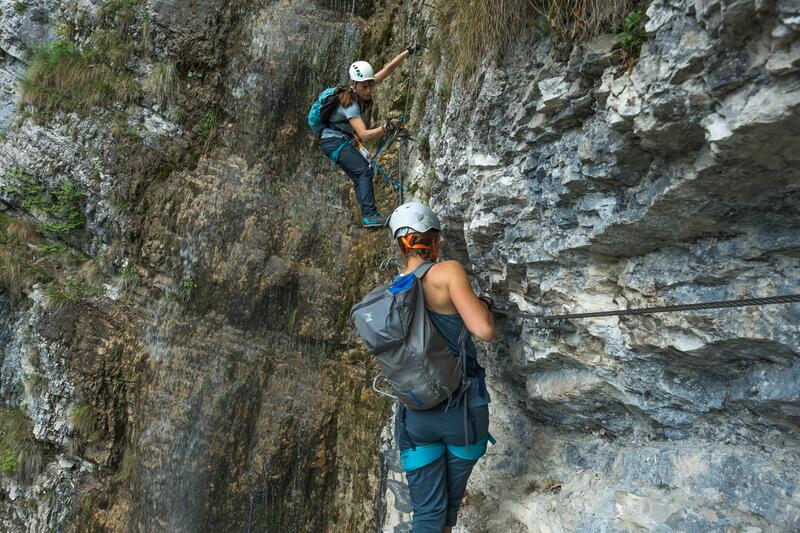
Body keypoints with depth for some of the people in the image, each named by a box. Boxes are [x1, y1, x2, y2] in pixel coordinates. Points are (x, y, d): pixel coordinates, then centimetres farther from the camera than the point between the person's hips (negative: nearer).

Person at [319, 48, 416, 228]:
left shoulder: (363, 89, -7)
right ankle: (370, 216, -30)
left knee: (360, 176, 6)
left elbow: (388, 68, -3)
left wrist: (408, 52, -4)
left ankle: (368, 218, 5)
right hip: (333, 140, -10)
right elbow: (364, 135, -40)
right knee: (364, 170, -22)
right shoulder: (350, 104, -29)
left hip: (343, 140, 10)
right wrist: (387, 127, -50)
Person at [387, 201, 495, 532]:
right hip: (462, 409, -3)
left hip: (416, 414, 3)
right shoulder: (447, 272, -13)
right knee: (452, 498, 24)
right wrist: (484, 304, 0)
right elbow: (484, 331, -22)